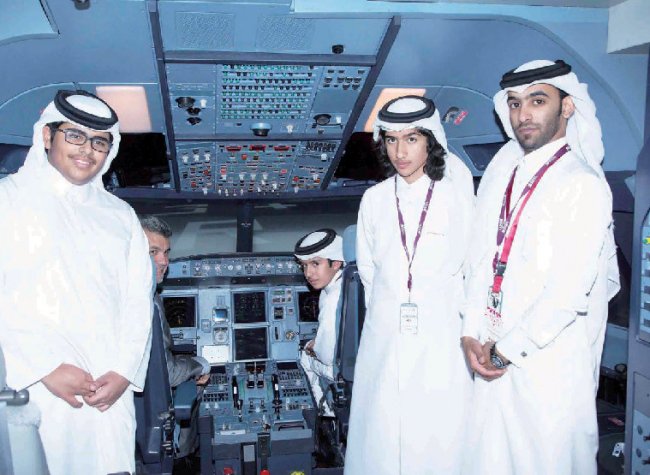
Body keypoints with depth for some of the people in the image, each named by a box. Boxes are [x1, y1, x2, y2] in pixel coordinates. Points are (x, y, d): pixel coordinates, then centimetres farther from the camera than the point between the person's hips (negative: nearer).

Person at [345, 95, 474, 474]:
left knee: (440, 436, 3)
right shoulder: (375, 200, 5)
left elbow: (471, 268, 3)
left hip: (441, 337, -2)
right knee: (383, 437, 8)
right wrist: (387, 310, 13)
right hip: (385, 339, 3)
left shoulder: (456, 195, -3)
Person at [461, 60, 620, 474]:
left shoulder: (583, 183, -13)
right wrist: (472, 334, -1)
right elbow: (482, 254, 4)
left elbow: (569, 292, -17)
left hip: (550, 360, -5)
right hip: (496, 353, 6)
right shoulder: (503, 165, 5)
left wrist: (508, 349, -11)